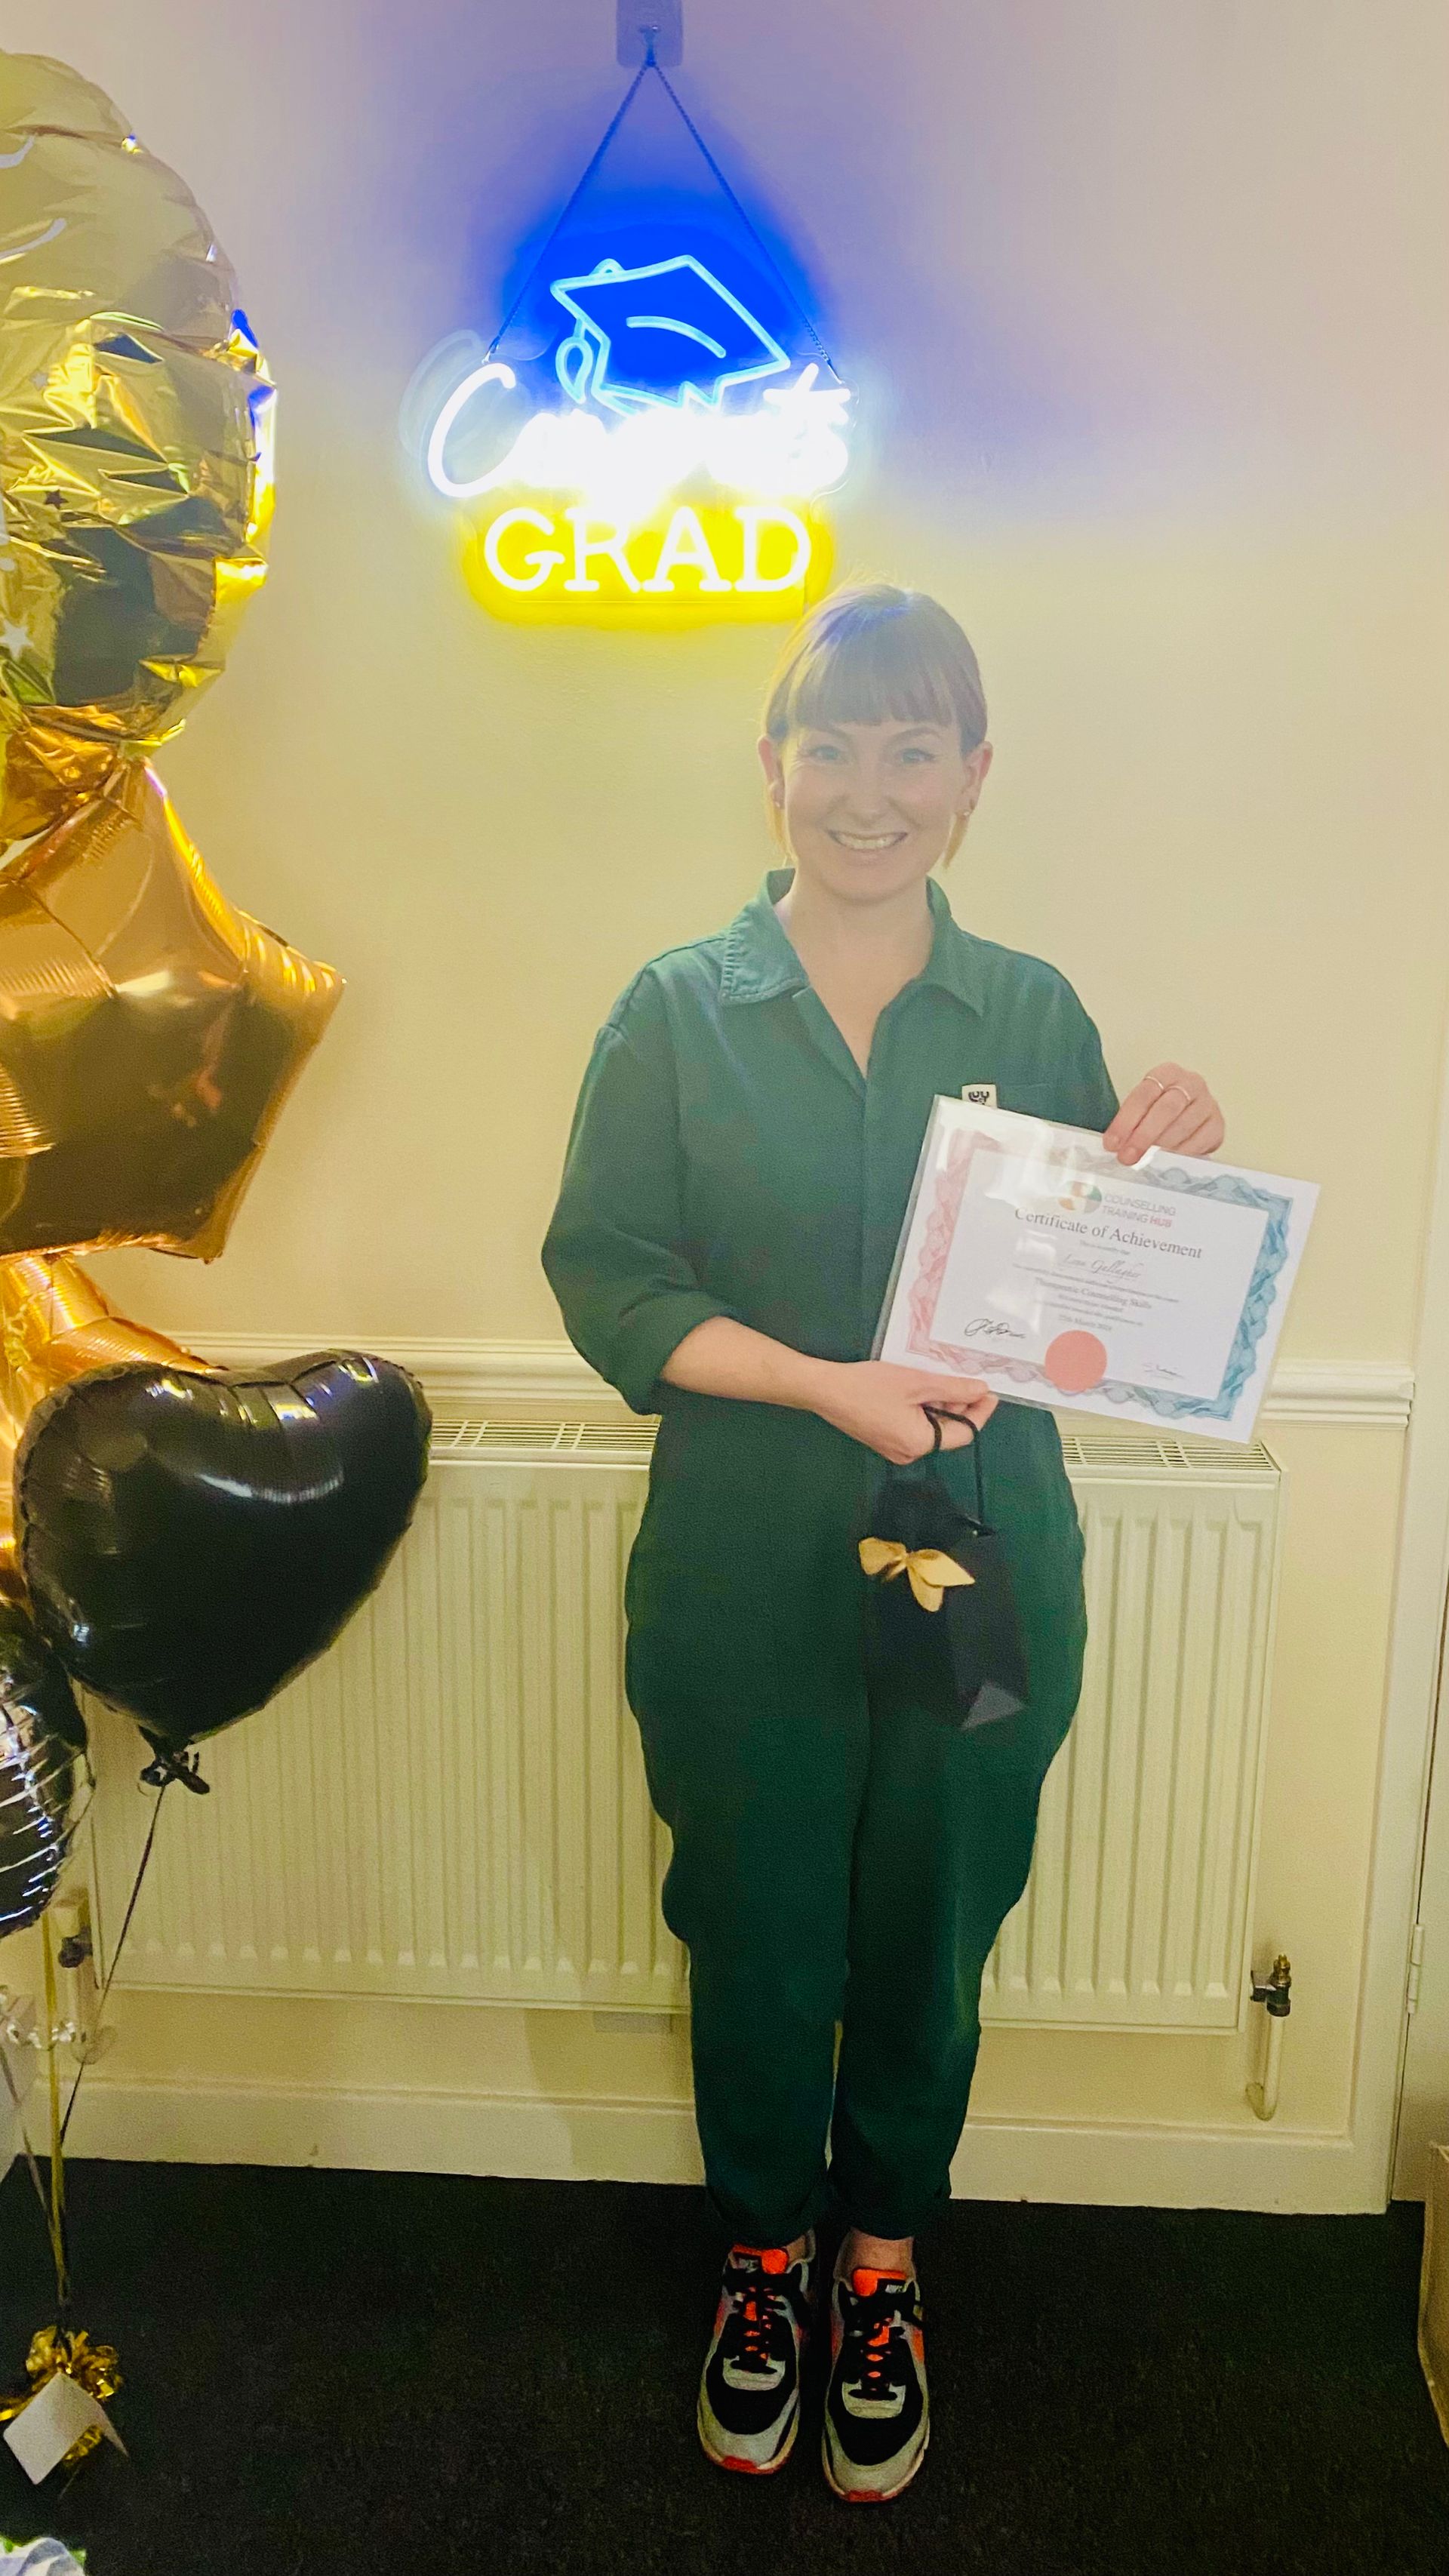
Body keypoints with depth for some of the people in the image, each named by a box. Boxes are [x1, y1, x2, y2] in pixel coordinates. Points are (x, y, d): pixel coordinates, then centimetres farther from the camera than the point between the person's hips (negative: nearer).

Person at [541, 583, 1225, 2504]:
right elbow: (607, 1278, -8)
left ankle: (881, 2267, 44)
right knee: (756, 1940, 15)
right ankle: (766, 2253, 44)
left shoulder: (1034, 1014, 3)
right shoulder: (678, 1012, -2)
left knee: (929, 1940, 16)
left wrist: (1165, 1168, -14)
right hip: (746, 1580, -1)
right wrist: (825, 1383, -21)